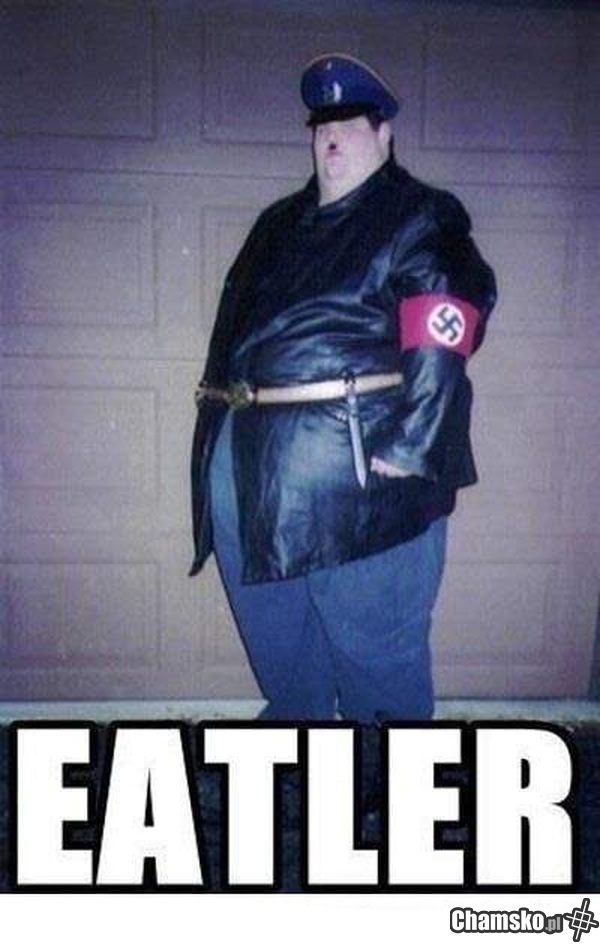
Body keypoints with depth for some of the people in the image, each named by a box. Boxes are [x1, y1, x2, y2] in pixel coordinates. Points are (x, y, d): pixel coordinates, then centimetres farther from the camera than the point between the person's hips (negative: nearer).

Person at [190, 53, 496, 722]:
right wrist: (220, 408, 17)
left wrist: (409, 446, -22)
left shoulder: (421, 219, -1)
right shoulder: (278, 224, 20)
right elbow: (234, 327, 23)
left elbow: (445, 334, -14)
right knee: (275, 635, 21)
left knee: (374, 642, 5)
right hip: (248, 460, 7)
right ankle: (293, 718, 45)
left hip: (360, 465, -7)